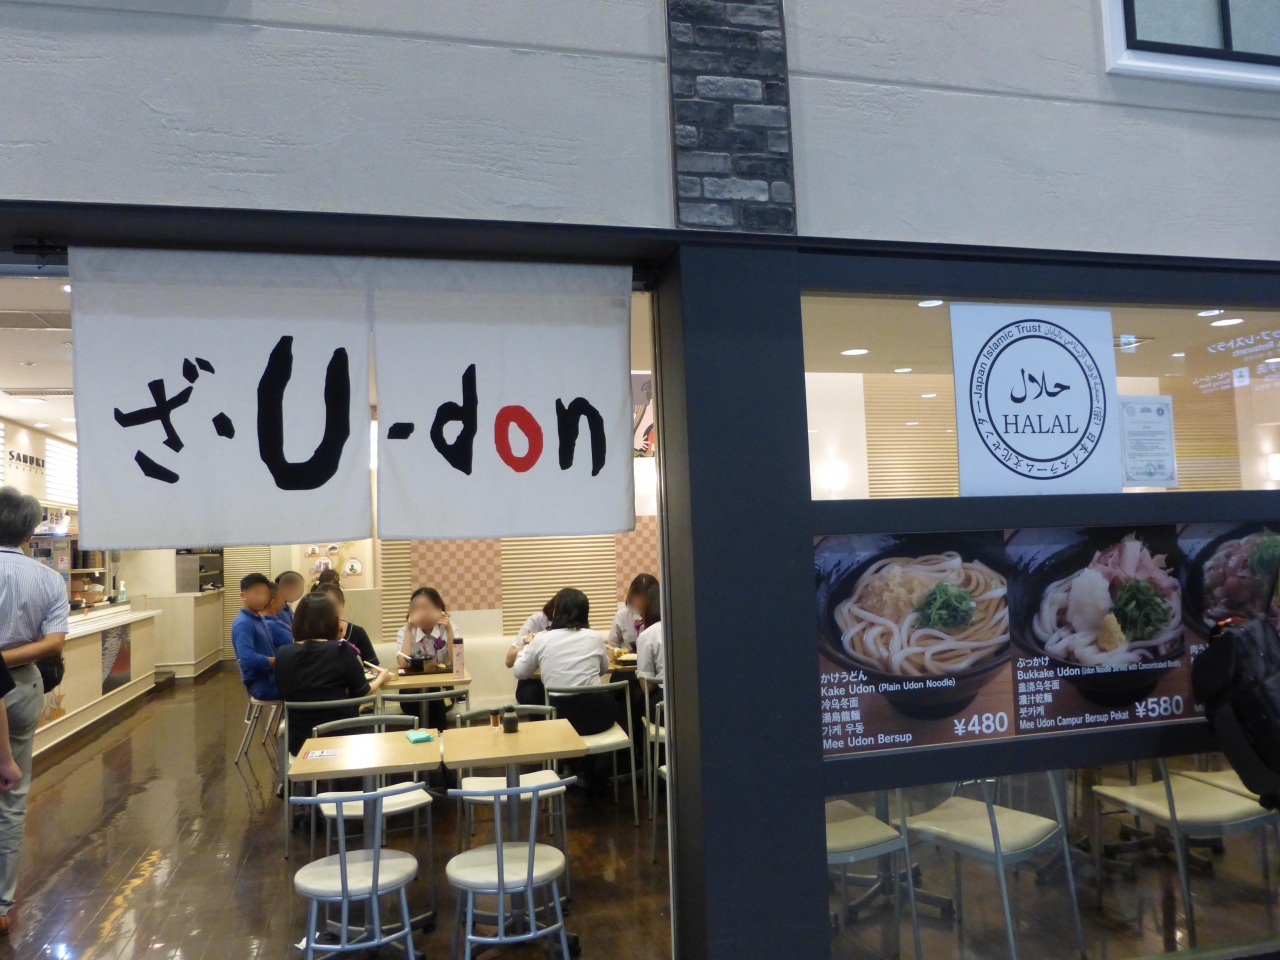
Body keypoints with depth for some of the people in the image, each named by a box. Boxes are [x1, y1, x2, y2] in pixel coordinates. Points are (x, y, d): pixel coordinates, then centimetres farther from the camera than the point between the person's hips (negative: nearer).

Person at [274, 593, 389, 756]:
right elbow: (363, 692, -1)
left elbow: (284, 692, 12)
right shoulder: (341, 650, -12)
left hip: (300, 740, 3)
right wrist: (381, 678, 18)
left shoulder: (283, 654, -4)